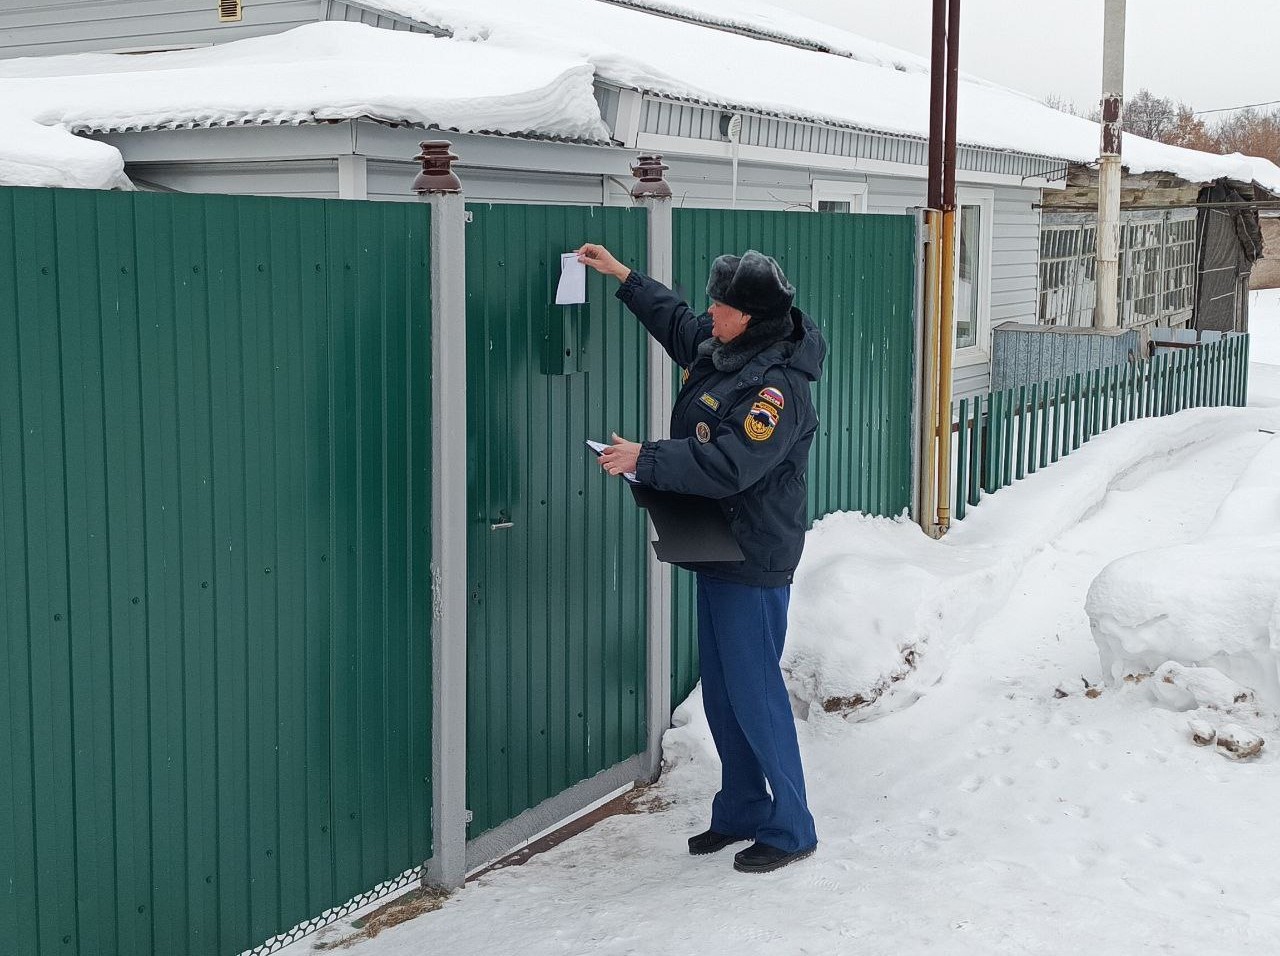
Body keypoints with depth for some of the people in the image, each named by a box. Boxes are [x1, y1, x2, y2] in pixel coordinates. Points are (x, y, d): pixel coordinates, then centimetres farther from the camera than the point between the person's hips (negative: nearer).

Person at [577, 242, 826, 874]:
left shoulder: (778, 387, -22)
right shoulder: (719, 349, 6)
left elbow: (728, 465, -31)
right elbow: (676, 320, 27)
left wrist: (644, 460, -27)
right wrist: (620, 276, 29)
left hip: (754, 564, -10)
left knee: (754, 693, -3)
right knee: (720, 693, 16)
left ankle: (791, 830, 10)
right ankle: (740, 813, 29)